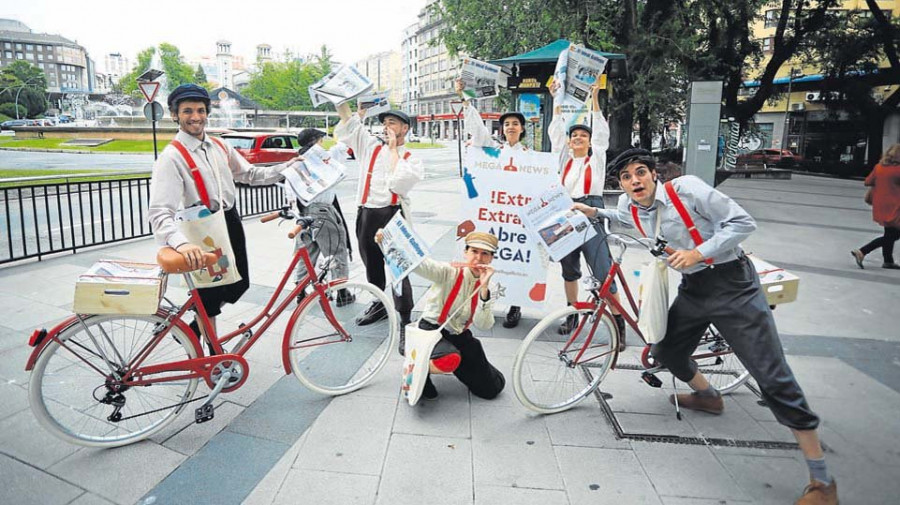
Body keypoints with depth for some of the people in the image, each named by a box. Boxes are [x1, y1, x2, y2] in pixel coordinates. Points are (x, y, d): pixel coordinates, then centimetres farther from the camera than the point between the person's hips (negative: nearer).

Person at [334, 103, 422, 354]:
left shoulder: (411, 159, 1)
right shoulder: (371, 146, 13)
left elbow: (397, 182, -17)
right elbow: (346, 124, 10)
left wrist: (393, 149, -7)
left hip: (392, 216, -5)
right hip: (366, 214, 6)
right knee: (372, 265, 19)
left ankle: (404, 321, -6)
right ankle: (380, 304, 39)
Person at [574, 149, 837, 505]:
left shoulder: (686, 188, -19)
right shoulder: (629, 207, 1)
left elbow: (743, 223, -17)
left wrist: (697, 253, -24)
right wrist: (593, 212, 16)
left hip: (731, 284, -7)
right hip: (693, 289, 7)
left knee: (775, 380, -9)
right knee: (664, 350, 14)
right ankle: (708, 396, 46)